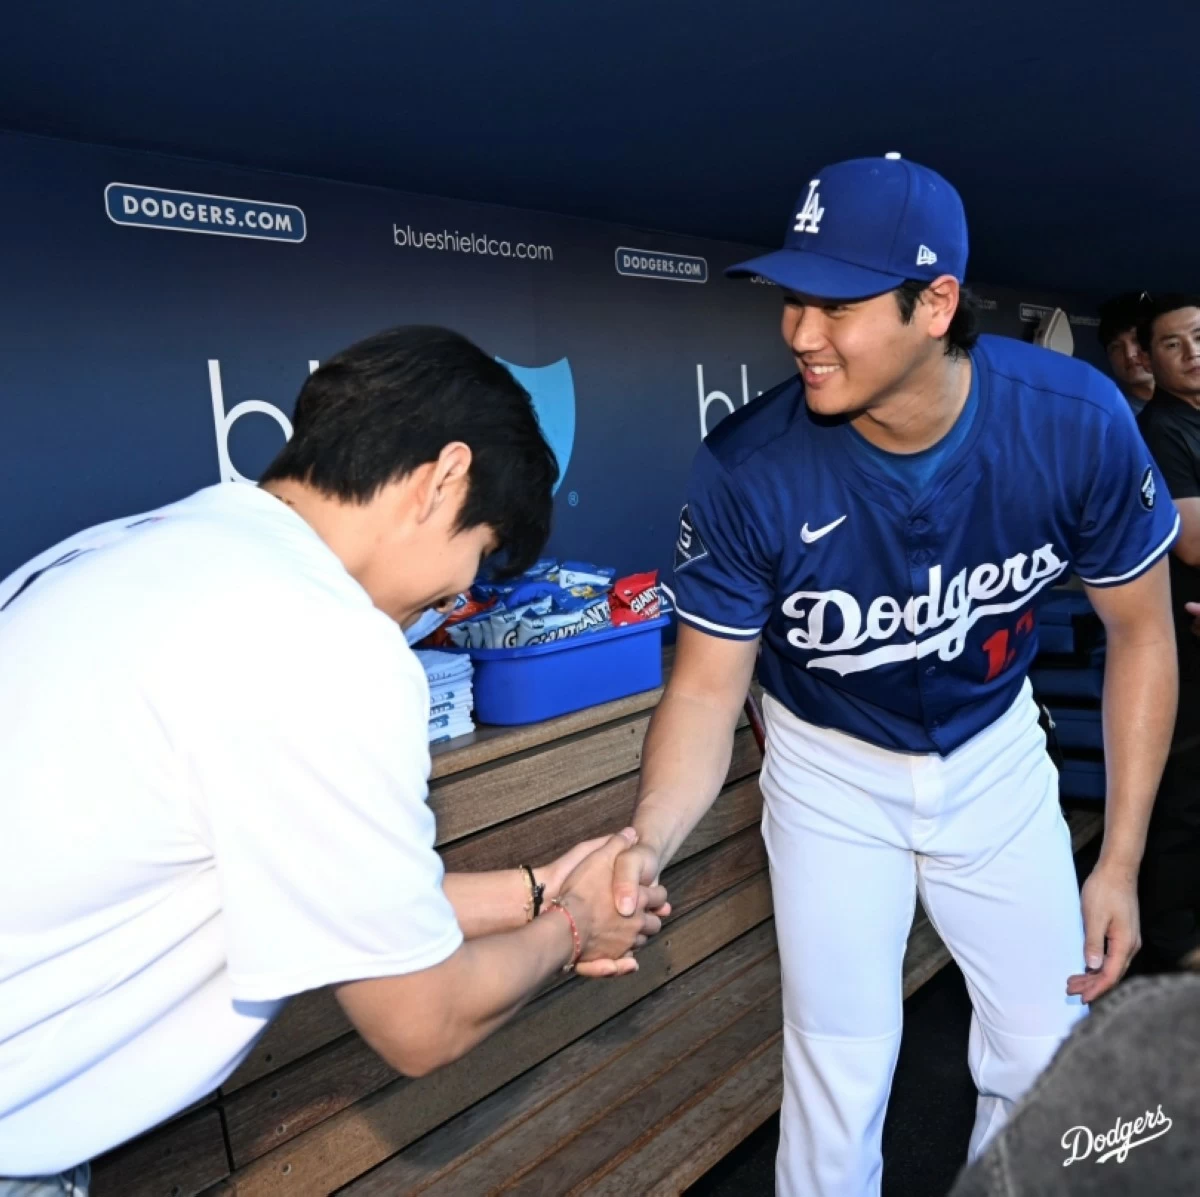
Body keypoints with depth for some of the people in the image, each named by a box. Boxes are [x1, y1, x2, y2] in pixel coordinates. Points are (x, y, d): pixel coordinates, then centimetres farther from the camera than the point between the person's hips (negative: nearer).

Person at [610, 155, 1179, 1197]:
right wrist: (648, 840, -38)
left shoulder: (1077, 421, -23)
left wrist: (1119, 865, -8)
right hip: (833, 768, -2)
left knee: (1048, 1056, 13)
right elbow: (707, 686, -19)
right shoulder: (746, 470, -29)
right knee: (841, 1074, 2)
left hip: (994, 750, 3)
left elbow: (1142, 631, -9)